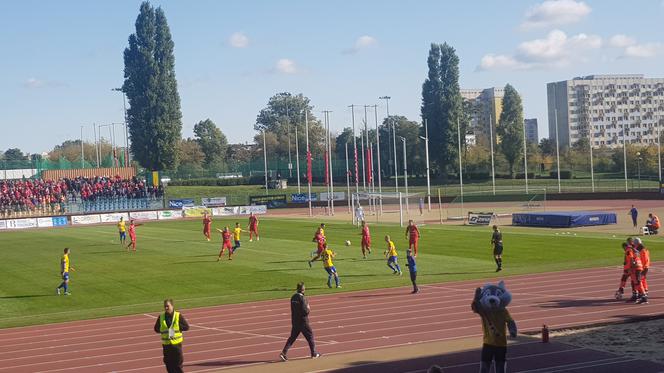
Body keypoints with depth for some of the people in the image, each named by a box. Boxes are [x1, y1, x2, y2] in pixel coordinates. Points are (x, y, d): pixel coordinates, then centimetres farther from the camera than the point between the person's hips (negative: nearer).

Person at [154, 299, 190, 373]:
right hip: (166, 344, 3)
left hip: (176, 343, -3)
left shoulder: (178, 316, -5)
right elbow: (156, 329, 9)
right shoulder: (161, 317, 3)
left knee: (178, 363, 0)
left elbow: (186, 327, -5)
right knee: (168, 364, 7)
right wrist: (164, 330, -8)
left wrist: (176, 328, -14)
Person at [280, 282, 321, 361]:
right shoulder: (302, 298, -19)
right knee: (310, 336, 9)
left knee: (292, 338, 10)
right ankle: (314, 354, 19)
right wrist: (309, 310, 0)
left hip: (294, 321, 7)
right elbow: (305, 311, -23)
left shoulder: (293, 297, 6)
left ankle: (284, 353, -1)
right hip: (303, 322, -7)